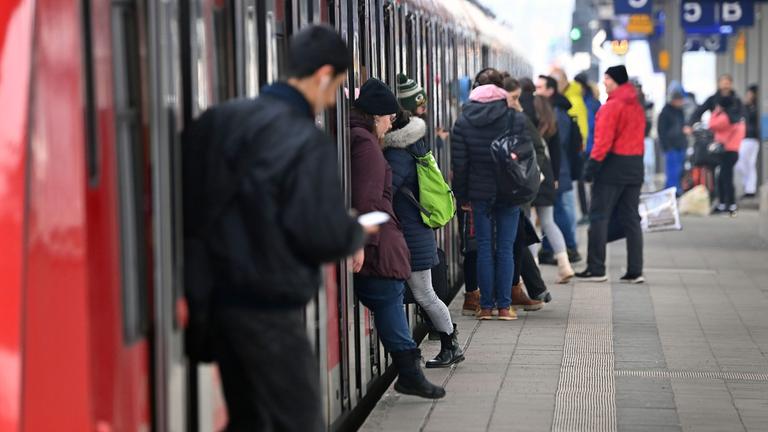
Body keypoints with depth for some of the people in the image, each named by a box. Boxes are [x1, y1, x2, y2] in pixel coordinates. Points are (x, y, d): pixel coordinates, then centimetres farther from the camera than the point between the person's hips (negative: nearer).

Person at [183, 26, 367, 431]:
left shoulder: (216, 120, 6)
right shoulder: (308, 143, -17)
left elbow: (186, 199, 9)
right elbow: (323, 236, -19)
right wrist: (357, 232, 2)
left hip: (215, 296, 8)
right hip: (270, 308, -8)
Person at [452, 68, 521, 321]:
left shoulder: (463, 121, -2)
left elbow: (459, 164, -1)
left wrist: (462, 196, 6)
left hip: (479, 193, 1)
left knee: (484, 248, 7)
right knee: (505, 248, 4)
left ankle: (486, 306, 7)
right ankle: (504, 306, 4)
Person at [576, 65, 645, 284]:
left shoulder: (612, 106, -12)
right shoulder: (636, 106, 13)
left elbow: (604, 139, -17)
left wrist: (593, 163, -15)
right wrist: (635, 161, 18)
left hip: (612, 166, -8)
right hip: (635, 166, 8)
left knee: (599, 216, -1)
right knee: (631, 218, 9)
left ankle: (596, 269, -2)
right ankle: (635, 271, 6)